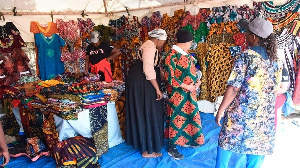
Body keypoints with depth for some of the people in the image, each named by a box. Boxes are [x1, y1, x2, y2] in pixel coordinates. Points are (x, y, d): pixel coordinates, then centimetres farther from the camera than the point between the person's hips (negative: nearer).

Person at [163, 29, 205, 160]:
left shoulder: (185, 53, 9)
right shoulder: (172, 55, -18)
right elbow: (170, 77, -22)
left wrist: (197, 81, 1)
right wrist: (186, 86, -19)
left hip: (189, 91, 9)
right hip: (178, 93, -9)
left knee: (189, 115, 18)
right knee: (177, 117, 0)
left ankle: (187, 140, 37)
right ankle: (171, 147, 14)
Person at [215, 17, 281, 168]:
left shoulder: (246, 57, -13)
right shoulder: (274, 59, 4)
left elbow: (233, 88, -16)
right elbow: (274, 88, 10)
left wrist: (221, 110, -9)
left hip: (241, 113, -5)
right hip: (264, 116, 5)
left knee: (226, 143, 15)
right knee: (257, 148, 15)